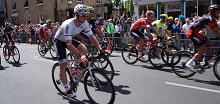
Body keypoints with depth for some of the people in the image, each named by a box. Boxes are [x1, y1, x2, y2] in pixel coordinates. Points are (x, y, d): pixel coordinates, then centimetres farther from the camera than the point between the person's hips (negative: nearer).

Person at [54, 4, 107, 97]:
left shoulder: (84, 23, -18)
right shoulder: (68, 25, -37)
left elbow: (92, 37, -16)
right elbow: (69, 44, -43)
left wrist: (100, 49, -29)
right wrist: (80, 55, -53)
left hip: (70, 39, 6)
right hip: (60, 41, -5)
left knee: (84, 50, -21)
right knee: (63, 65, -10)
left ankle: (75, 68, 5)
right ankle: (67, 89, 3)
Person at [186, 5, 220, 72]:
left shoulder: (213, 19, 11)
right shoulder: (209, 19, -19)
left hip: (196, 33, 10)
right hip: (192, 33, -10)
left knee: (211, 44, 9)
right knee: (204, 49, -14)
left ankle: (204, 62, 16)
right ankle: (189, 63, -8)